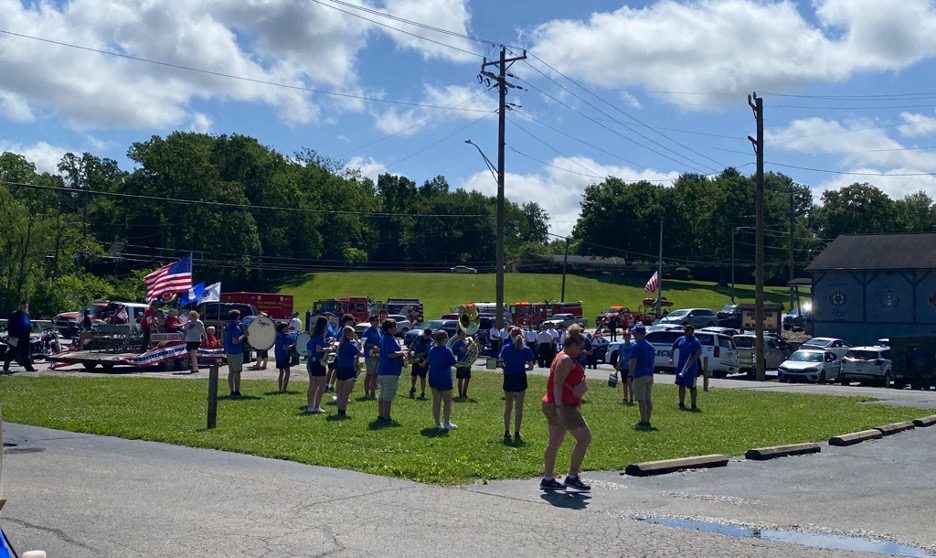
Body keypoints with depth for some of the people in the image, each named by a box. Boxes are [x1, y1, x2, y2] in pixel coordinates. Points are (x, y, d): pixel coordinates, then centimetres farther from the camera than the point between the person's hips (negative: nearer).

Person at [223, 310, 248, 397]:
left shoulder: (227, 326, 10)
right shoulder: (236, 327, -18)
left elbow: (223, 337, 21)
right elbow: (235, 341, -25)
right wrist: (244, 335, -19)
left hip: (229, 351, 9)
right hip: (236, 352, -9)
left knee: (231, 372, 10)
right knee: (237, 372, -3)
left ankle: (232, 391, 13)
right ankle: (237, 392, -1)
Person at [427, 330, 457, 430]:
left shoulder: (431, 350, 3)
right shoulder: (447, 350, -15)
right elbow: (454, 362, -10)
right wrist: (455, 357, 9)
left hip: (433, 379, 6)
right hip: (444, 379, -6)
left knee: (436, 402, 9)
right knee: (447, 402, 7)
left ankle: (437, 423, 11)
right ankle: (447, 423, 5)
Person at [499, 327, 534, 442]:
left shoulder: (506, 348, -4)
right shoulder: (526, 349, -4)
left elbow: (500, 362, -9)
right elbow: (530, 367, -4)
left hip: (508, 378, 1)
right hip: (520, 378, -1)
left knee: (508, 407, 14)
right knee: (519, 407, 6)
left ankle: (507, 433, 18)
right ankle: (516, 434, 5)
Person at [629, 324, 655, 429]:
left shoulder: (635, 346, -11)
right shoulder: (650, 346, 14)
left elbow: (633, 362, -16)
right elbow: (652, 361, 17)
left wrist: (630, 375, -11)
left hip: (639, 376, -8)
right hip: (649, 375, 8)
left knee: (641, 400, -6)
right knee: (648, 399, 10)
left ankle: (643, 422, -7)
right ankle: (647, 421, 14)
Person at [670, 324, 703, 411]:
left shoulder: (695, 341, -7)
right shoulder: (681, 339, 11)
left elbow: (699, 352, -19)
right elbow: (672, 348, 21)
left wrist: (692, 361, -27)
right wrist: (671, 358, 7)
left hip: (691, 367, -5)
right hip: (680, 366, 5)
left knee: (692, 386, 1)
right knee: (681, 385, 8)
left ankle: (693, 405, 10)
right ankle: (681, 404, 15)